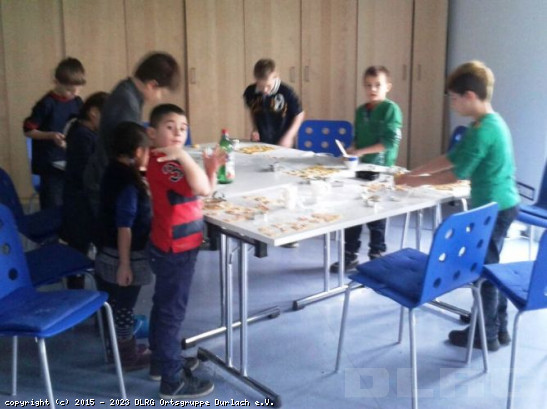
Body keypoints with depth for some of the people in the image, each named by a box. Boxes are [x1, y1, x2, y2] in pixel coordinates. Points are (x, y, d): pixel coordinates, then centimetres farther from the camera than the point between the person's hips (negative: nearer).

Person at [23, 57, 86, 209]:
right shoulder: (47, 104, -11)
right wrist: (51, 135, -22)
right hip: (51, 165, -5)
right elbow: (28, 130, -8)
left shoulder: (77, 102, 4)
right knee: (54, 208, -1)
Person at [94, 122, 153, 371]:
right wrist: (125, 264, -22)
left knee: (117, 305, 21)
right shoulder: (128, 183, -25)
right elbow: (124, 227, -25)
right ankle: (127, 356, 20)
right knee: (123, 306, 5)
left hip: (108, 252, 9)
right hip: (124, 256, -9)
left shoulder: (114, 171, 3)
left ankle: (121, 347, 37)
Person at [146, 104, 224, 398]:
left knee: (164, 306, 22)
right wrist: (183, 156, -37)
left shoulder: (170, 162, 10)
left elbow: (205, 190, 13)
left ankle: (162, 361, 39)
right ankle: (173, 381, 9)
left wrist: (211, 169, -2)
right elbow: (201, 189, -37)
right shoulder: (163, 165, -23)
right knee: (172, 311, -2)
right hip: (175, 250, -11)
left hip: (173, 248, 11)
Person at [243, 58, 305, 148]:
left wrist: (288, 137, -13)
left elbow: (299, 115, -7)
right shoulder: (250, 92, -7)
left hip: (282, 144, -3)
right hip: (259, 142, 3)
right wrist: (254, 129, 1)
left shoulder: (286, 92, -18)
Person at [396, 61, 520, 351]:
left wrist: (418, 181, -7)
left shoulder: (483, 130, -22)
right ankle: (499, 329, 31)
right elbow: (452, 158, 12)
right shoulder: (489, 123, 9)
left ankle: (486, 335, 18)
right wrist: (413, 173, 9)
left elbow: (457, 174, -19)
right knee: (491, 268, 19)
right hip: (501, 205, 10)